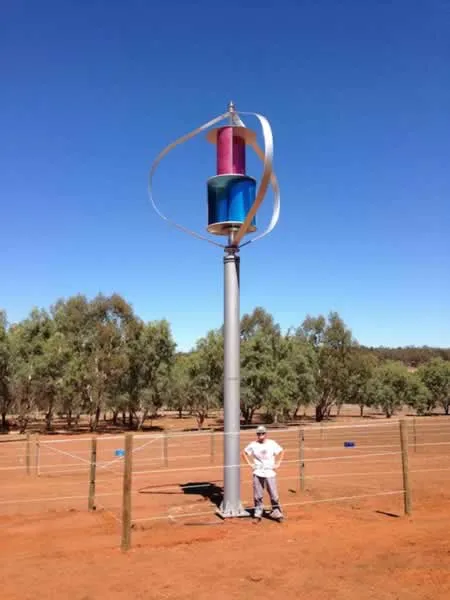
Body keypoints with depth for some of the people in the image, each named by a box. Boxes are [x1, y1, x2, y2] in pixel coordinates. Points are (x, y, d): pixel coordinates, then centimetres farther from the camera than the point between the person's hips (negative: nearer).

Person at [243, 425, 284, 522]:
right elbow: (244, 453, 11)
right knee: (258, 495, 5)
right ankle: (257, 514, 17)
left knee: (274, 494, -1)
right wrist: (250, 463, 4)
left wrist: (277, 464, 3)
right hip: (257, 473, 1)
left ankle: (277, 513, 13)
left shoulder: (272, 443, -3)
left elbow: (281, 451, 8)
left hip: (270, 473, -1)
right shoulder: (253, 445, -1)